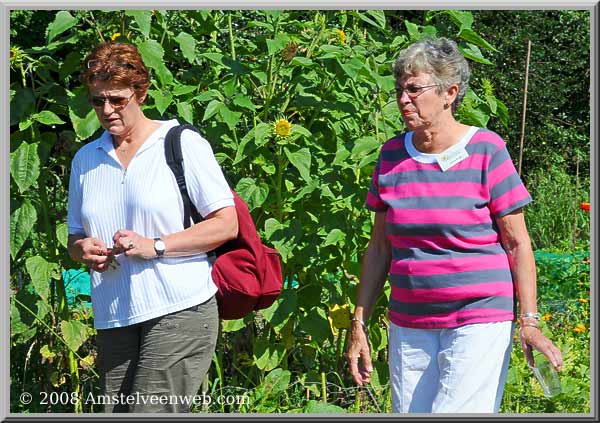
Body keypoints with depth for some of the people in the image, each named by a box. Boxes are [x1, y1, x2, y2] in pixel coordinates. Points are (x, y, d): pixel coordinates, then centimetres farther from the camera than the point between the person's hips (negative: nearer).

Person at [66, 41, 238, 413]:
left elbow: (227, 225, -4)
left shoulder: (183, 144, 0)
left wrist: (155, 246, -14)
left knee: (150, 412, -16)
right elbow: (75, 238, 23)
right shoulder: (86, 159, 16)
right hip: (113, 319, 6)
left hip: (179, 312, -5)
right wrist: (84, 250, -2)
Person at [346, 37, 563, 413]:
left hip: (478, 323, -5)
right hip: (408, 327, 5)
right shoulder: (392, 156, 8)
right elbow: (379, 248, 14)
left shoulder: (485, 151, -5)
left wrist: (529, 322, -9)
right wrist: (359, 324, 10)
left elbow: (517, 243, -3)